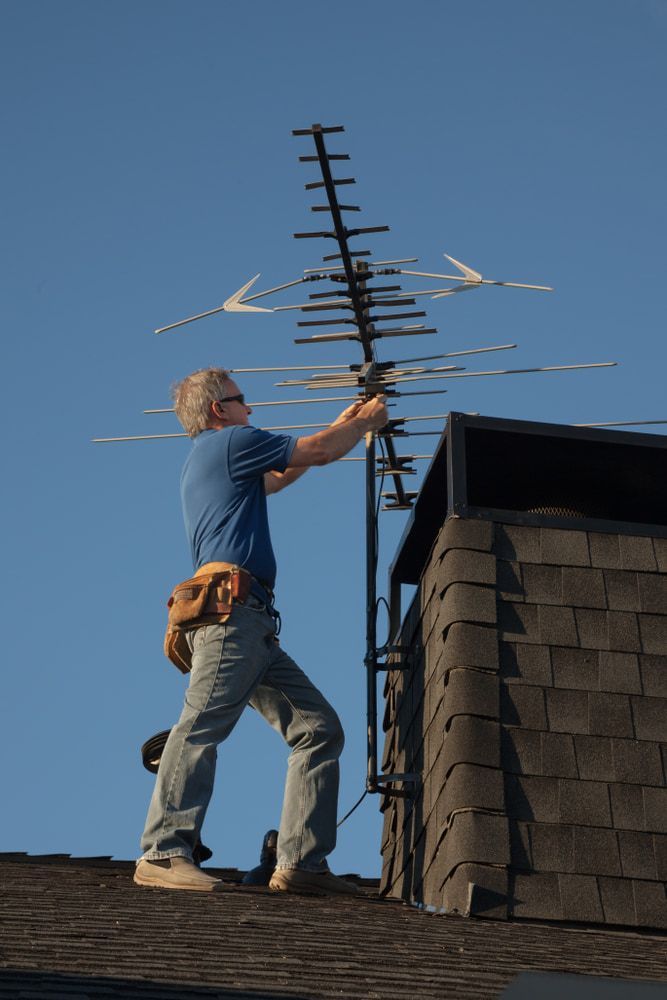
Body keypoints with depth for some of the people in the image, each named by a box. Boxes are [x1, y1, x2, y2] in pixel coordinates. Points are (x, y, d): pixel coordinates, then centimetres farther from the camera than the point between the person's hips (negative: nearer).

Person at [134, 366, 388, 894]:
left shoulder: (204, 460, 30)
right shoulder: (231, 441, 3)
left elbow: (278, 477, 44)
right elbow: (319, 451, 4)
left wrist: (342, 426, 46)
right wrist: (366, 421, 23)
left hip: (254, 629, 10)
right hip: (231, 607, -10)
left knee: (319, 728, 4)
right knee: (203, 726, -18)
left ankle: (301, 862, -2)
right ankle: (163, 854, -23)